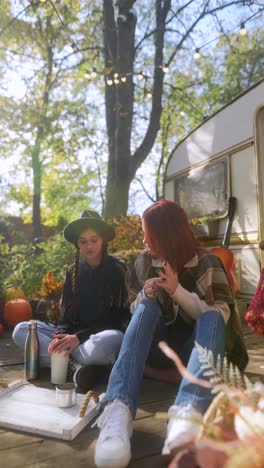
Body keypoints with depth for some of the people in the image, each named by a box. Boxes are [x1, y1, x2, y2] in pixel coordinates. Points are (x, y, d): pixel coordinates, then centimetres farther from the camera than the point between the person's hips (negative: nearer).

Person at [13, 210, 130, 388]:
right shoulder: (73, 271, 7)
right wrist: (61, 336, -18)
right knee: (21, 330, -15)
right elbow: (66, 313, 5)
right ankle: (78, 365, -25)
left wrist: (79, 337, -22)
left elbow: (116, 317, -11)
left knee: (111, 341, -42)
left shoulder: (116, 269, -6)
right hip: (74, 334, 6)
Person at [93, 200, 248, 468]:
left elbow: (220, 315, -13)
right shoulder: (144, 262, 2)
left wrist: (177, 290, -26)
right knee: (148, 305, -27)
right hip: (158, 345, 2)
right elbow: (135, 311, 8)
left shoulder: (206, 263, -7)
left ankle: (188, 414, -58)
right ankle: (118, 410, -50)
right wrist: (146, 295, -15)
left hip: (194, 347, -2)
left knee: (213, 316, -31)